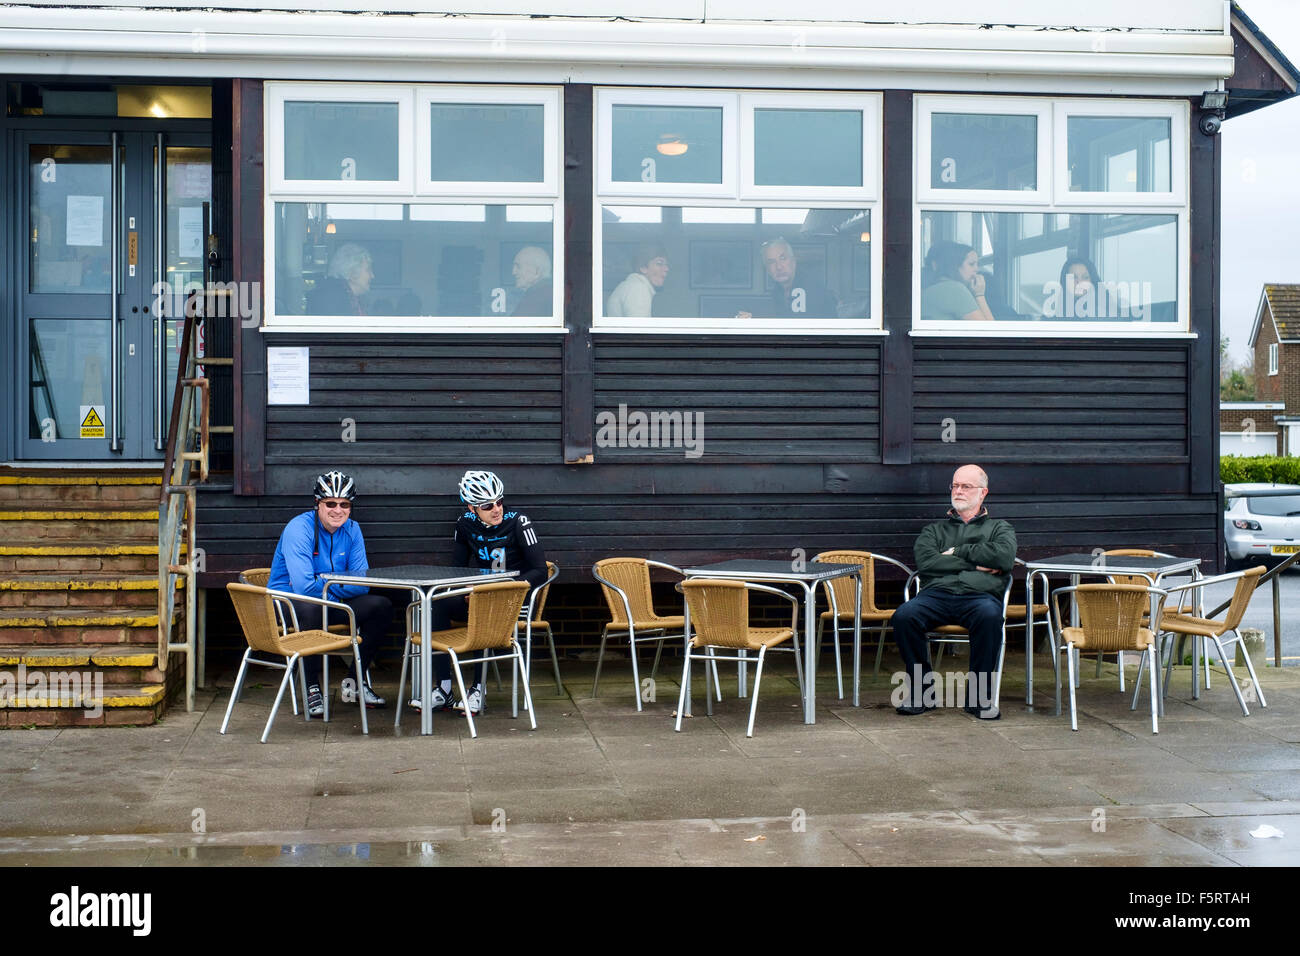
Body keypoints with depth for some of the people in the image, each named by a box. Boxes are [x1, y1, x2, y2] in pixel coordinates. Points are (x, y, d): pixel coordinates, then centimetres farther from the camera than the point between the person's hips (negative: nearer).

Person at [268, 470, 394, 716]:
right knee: (310, 608, -39)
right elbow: (303, 587, -29)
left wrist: (324, 584, -21)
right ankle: (311, 687, -22)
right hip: (287, 602, -6)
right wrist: (338, 585, -14)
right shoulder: (299, 529, -20)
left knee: (382, 606, -10)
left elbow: (362, 583, -5)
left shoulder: (351, 530, 0)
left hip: (331, 603, 6)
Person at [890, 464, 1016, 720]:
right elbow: (925, 562, 5)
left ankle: (979, 696, -25)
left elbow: (1004, 557, 1)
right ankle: (922, 692, -17)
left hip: (979, 595, -1)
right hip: (937, 593, 1)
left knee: (989, 616, -39)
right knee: (904, 616, -31)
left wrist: (958, 552, 5)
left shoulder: (998, 528, 26)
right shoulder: (934, 530, 29)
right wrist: (975, 564, 2)